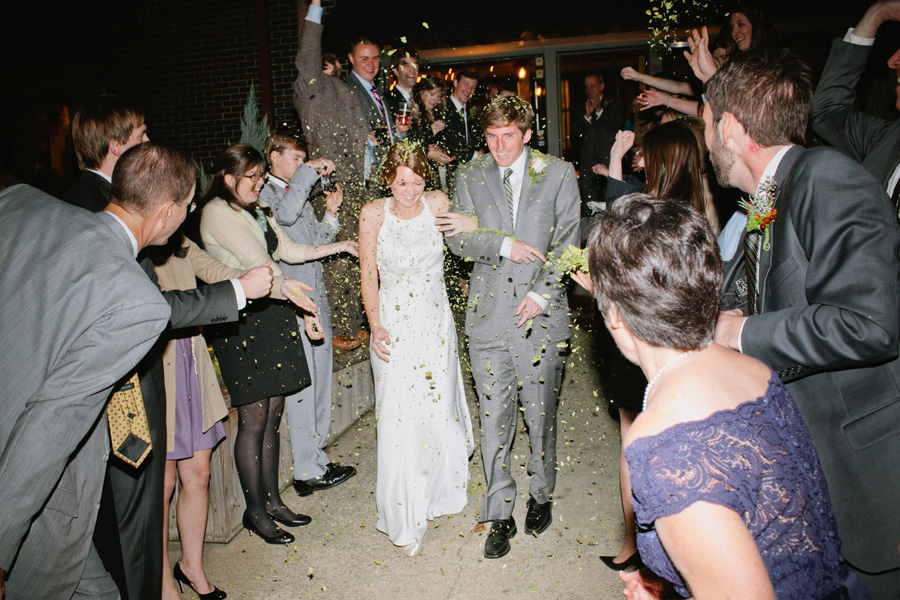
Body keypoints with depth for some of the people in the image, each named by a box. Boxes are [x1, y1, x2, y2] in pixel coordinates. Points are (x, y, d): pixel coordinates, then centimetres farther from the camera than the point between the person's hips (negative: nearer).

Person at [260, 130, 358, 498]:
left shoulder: (302, 194, 20)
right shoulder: (262, 195, -5)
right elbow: (285, 214, -28)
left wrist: (331, 212, 6)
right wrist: (309, 171, -18)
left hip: (316, 299, 9)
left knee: (320, 382, 14)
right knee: (301, 388, -4)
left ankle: (318, 459, 26)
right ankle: (307, 472, 6)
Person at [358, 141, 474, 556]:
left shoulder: (438, 204, -2)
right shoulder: (374, 213, -5)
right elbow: (369, 275, -2)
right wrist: (376, 328, -8)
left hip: (437, 323, 2)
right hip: (395, 327, -1)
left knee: (441, 411, 9)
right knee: (399, 422, -1)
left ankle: (440, 491, 38)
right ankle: (405, 520, 17)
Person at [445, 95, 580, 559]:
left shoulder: (559, 174, 4)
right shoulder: (470, 177, 8)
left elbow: (567, 243, 0)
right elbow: (458, 238, 1)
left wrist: (542, 294, -11)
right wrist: (503, 244, -14)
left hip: (541, 314, -1)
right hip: (489, 313, 1)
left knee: (541, 414, 10)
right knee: (493, 418, 5)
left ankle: (541, 495, 35)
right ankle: (500, 515, 20)